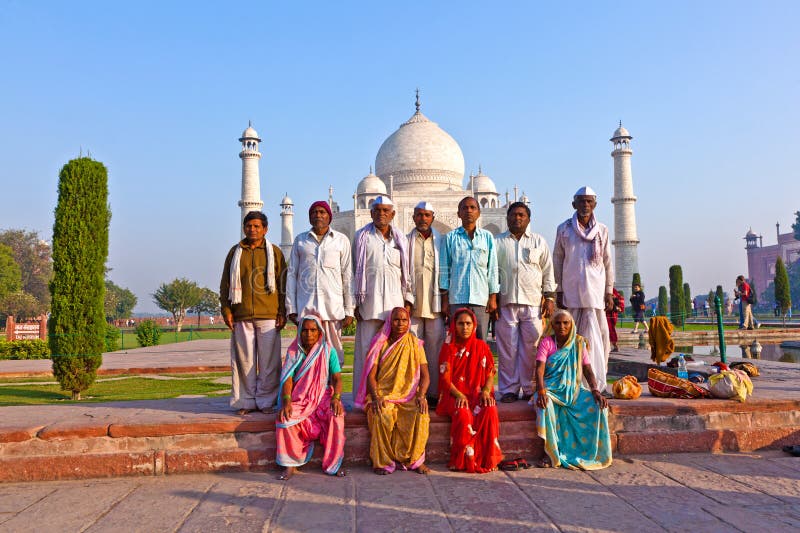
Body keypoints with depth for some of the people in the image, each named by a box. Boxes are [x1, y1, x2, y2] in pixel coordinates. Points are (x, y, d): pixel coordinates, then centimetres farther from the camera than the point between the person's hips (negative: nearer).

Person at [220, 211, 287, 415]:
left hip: (269, 316, -1)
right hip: (241, 316, 1)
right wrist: (226, 310, 2)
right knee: (244, 360, 4)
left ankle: (266, 401, 10)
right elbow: (226, 284, 12)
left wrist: (282, 312, 0)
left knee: (269, 361, 0)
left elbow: (283, 284, 7)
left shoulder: (275, 252, 9)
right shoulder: (235, 252, 12)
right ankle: (246, 402, 14)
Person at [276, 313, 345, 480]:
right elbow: (287, 380, -2)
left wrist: (336, 397, -21)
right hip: (299, 399, 1)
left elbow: (337, 378, -2)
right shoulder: (293, 352, 5)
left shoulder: (328, 351, 3)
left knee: (336, 417, -31)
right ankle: (291, 464, -14)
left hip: (324, 396, -1)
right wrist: (286, 401, -20)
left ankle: (333, 463, -16)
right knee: (284, 418, -29)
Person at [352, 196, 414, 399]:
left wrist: (408, 300, 9)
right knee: (367, 346, -3)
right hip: (370, 298, -2)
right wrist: (355, 300, 0)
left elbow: (407, 271, 15)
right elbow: (355, 270, 5)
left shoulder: (401, 239, 16)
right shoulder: (362, 236, 9)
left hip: (395, 298, 2)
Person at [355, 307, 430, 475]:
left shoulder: (414, 343, 9)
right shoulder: (381, 344, 6)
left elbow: (425, 375, 4)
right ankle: (383, 462, -17)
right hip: (384, 394, -1)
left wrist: (421, 395, -15)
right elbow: (371, 375, 0)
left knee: (421, 414, -30)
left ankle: (415, 460, -13)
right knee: (382, 415, -33)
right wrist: (375, 397, -17)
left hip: (409, 395, 1)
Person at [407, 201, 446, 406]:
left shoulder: (441, 242, 11)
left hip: (435, 303, 0)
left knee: (436, 349, 0)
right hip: (412, 304, 0)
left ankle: (434, 393, 8)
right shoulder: (406, 241, 9)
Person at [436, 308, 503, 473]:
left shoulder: (482, 347, 10)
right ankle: (462, 461, -18)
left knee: (490, 411, -30)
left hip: (478, 394, 2)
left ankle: (487, 459, -18)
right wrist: (459, 395, -17)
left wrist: (486, 391, -12)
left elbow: (490, 374, 8)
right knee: (463, 414, -34)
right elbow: (445, 378, -2)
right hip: (455, 395, -2)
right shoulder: (449, 348, 4)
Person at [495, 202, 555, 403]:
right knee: (507, 348, -1)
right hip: (506, 303, 0)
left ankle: (530, 389, 8)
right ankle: (509, 389, 7)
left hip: (533, 303, 1)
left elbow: (548, 271, 13)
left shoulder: (539, 241, 15)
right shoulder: (497, 243, 12)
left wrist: (550, 297, 5)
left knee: (531, 348, -2)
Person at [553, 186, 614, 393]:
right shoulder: (564, 229, 5)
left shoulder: (602, 230, 9)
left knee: (598, 337, -2)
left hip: (596, 291, 1)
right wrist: (559, 291, 3)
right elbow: (557, 261, 7)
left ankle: (597, 382, 5)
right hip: (571, 292, -1)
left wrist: (609, 292, 6)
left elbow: (608, 263, 10)